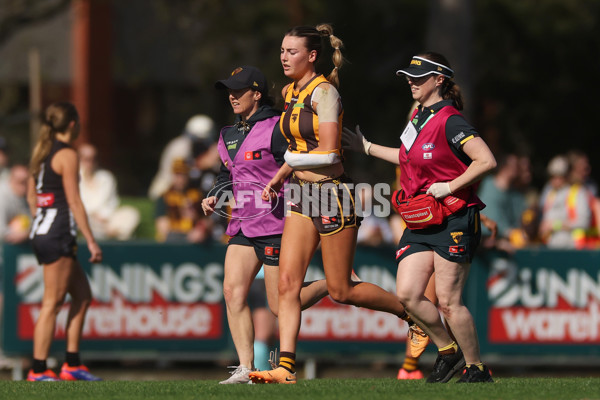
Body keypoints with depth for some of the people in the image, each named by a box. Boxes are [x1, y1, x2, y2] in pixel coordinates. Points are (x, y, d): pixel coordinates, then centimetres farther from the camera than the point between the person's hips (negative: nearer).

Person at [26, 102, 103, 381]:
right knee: (52, 303, -7)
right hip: (58, 233, -9)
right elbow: (74, 202, -14)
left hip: (41, 231, 9)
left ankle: (73, 364, 13)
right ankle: (38, 370, -8)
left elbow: (31, 197, 20)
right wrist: (92, 242, -12)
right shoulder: (67, 155, -11)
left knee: (83, 295, 14)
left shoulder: (41, 152, 15)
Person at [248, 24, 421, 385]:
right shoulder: (289, 92, 11)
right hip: (303, 196, 8)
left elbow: (327, 153, -22)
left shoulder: (324, 91, -15)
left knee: (341, 291, 1)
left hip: (333, 195, -8)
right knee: (288, 283, -5)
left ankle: (415, 314, 21)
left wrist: (290, 159, -10)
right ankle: (285, 366, -8)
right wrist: (279, 177, 18)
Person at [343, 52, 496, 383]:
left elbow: (487, 160, -21)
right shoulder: (418, 116, 12)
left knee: (447, 301, -7)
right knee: (407, 294, -3)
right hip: (421, 223, 8)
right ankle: (448, 351, 16)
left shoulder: (449, 122, -14)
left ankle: (476, 368, 7)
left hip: (454, 221, -8)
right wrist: (368, 148, 30)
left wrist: (450, 187, -19)